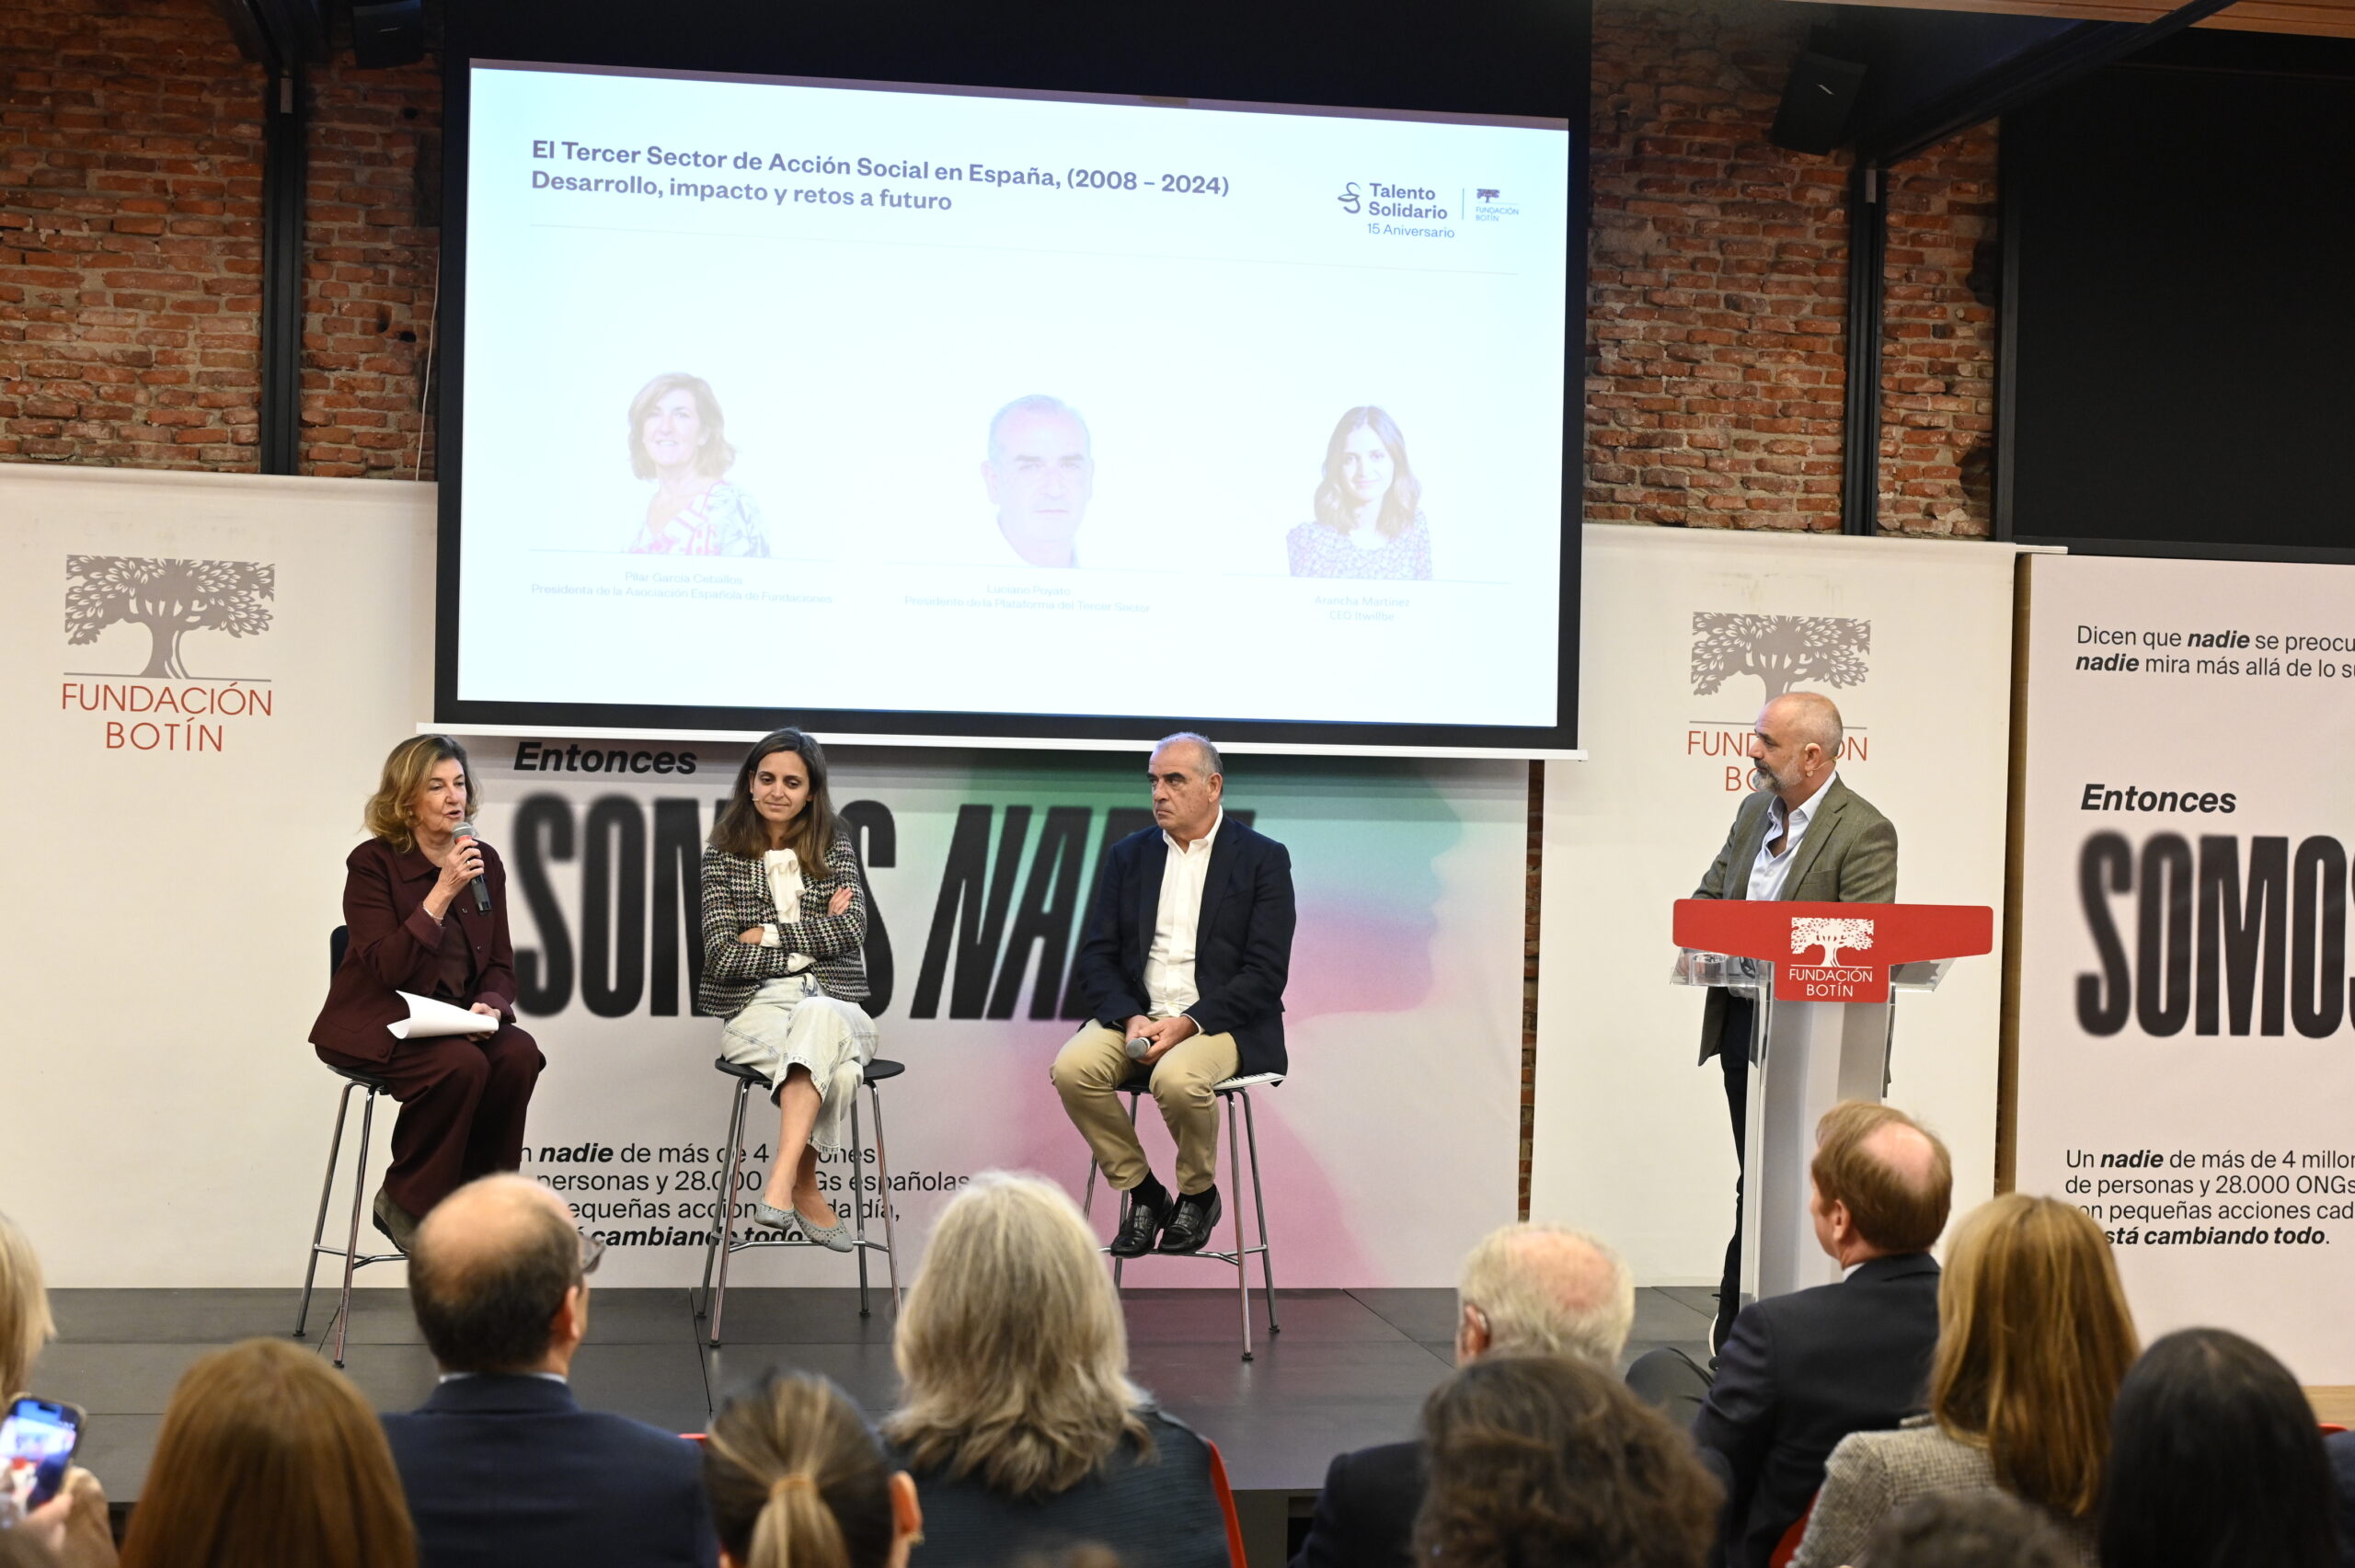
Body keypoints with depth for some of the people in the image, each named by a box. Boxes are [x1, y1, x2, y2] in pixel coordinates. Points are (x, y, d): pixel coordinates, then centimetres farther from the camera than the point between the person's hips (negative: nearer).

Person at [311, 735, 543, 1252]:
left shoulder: (484, 862, 8)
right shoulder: (372, 863, -8)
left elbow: (501, 964, 10)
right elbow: (388, 968, -19)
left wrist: (489, 1005, -13)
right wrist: (443, 891, -24)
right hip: (379, 1025, -5)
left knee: (519, 1053, -26)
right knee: (461, 1065, -33)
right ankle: (404, 1205, -12)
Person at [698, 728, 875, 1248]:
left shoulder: (833, 845, 13)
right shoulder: (723, 854, 8)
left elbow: (852, 928, -3)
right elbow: (722, 957, -2)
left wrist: (768, 935, -5)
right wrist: (815, 935, -4)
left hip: (834, 1003, 1)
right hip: (755, 1007, -1)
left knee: (818, 1022, -38)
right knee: (833, 1063, -35)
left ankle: (781, 1184, -43)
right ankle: (805, 1190, -30)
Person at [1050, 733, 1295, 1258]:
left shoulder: (1263, 859, 1)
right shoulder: (1129, 856, 13)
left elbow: (1266, 973, -7)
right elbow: (1095, 957, 8)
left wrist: (1189, 1023, -19)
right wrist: (1130, 1019, -12)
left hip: (1221, 1020, -4)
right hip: (1136, 1013, 4)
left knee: (1177, 1077, -35)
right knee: (1072, 1068, -25)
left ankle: (1199, 1194, -4)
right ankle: (1142, 1193, -4)